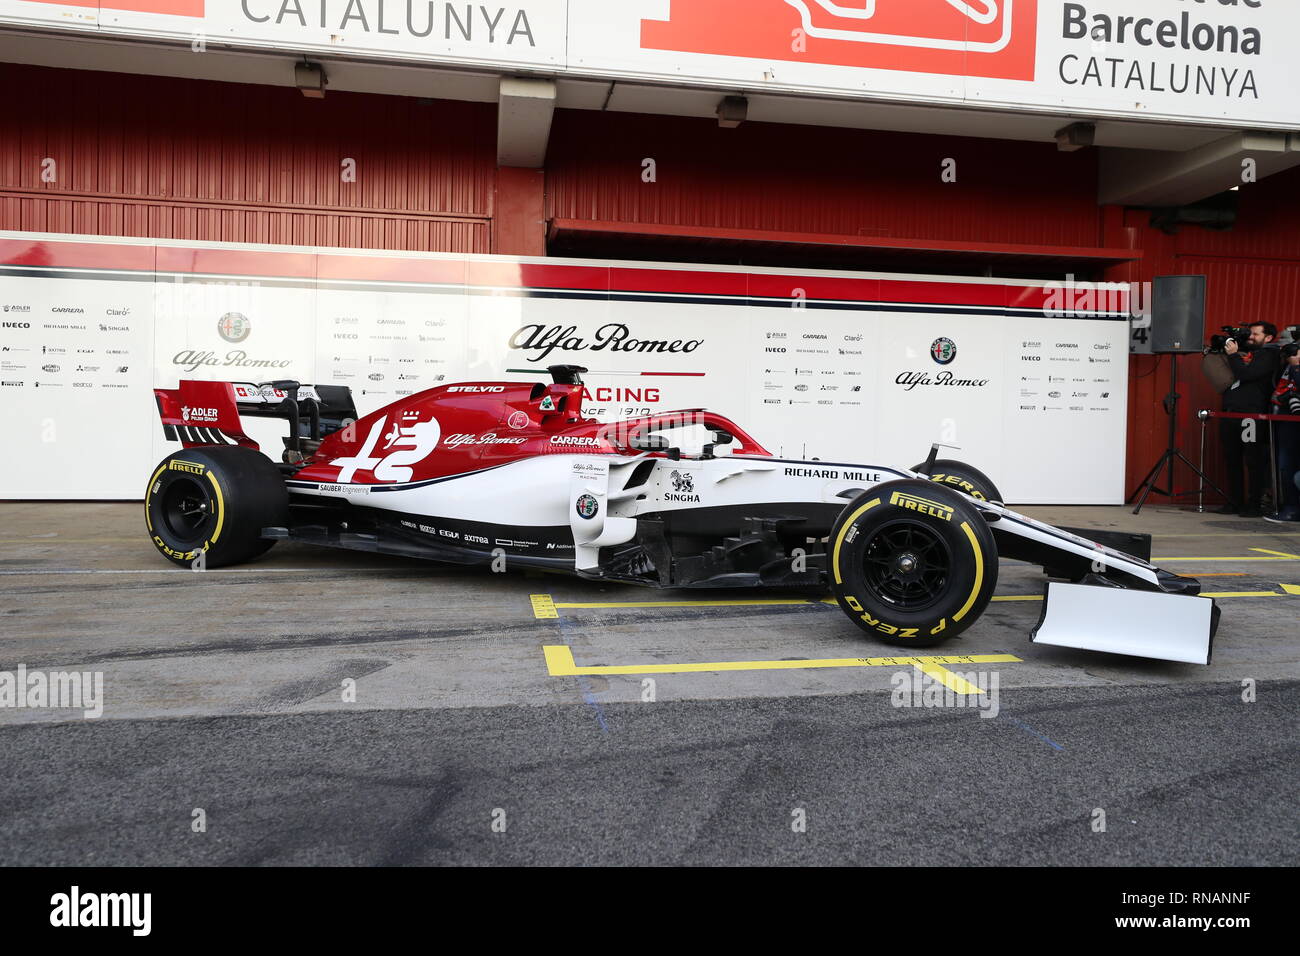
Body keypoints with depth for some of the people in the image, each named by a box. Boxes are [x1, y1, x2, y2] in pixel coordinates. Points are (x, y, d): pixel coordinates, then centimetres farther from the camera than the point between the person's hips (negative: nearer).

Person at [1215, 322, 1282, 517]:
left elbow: (1246, 374, -15)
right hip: (1230, 413, 7)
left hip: (1252, 415, -7)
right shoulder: (1246, 351, 20)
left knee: (1254, 462, -5)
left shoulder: (1269, 355, -1)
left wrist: (1233, 355, -7)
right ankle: (1235, 503, 15)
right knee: (1232, 460, 9)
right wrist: (1224, 349, 14)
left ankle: (1255, 505, -1)